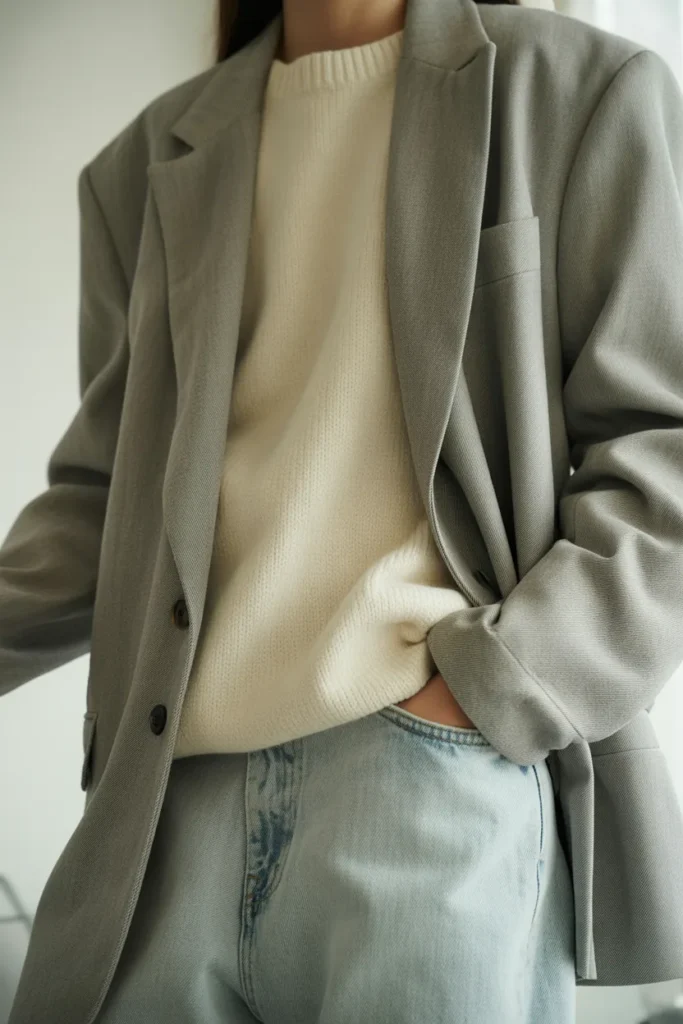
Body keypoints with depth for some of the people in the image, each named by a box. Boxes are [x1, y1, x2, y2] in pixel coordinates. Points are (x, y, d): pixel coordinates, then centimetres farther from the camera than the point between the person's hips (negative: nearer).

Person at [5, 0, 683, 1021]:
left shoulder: (588, 92, 6)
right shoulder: (148, 165, 17)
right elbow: (106, 493, 16)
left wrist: (498, 686, -11)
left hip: (443, 761, -3)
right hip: (179, 782, 4)